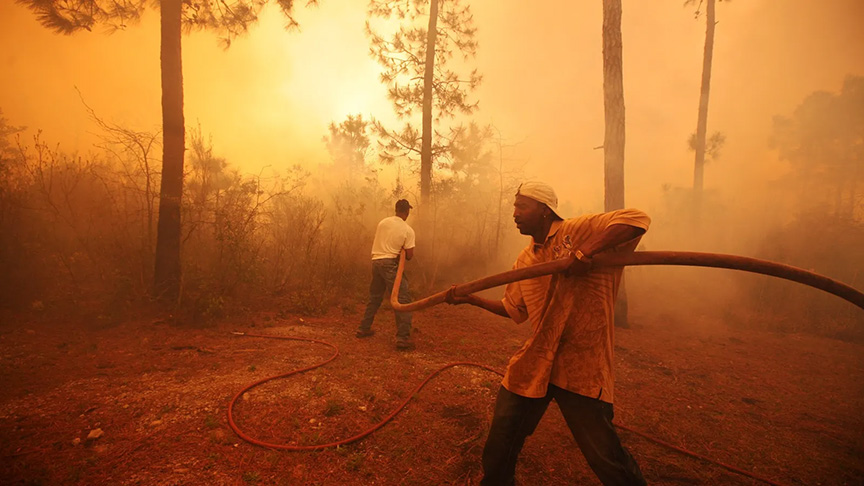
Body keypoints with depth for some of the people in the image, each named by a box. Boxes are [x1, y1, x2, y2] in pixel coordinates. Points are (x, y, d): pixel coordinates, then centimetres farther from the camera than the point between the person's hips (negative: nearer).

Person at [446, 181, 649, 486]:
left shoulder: (577, 230, -8)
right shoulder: (524, 261, 10)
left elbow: (637, 220, -20)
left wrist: (586, 252, -31)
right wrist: (470, 299, 14)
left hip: (582, 369, -5)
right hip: (534, 364, 6)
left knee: (606, 458, 4)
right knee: (501, 441, 14)